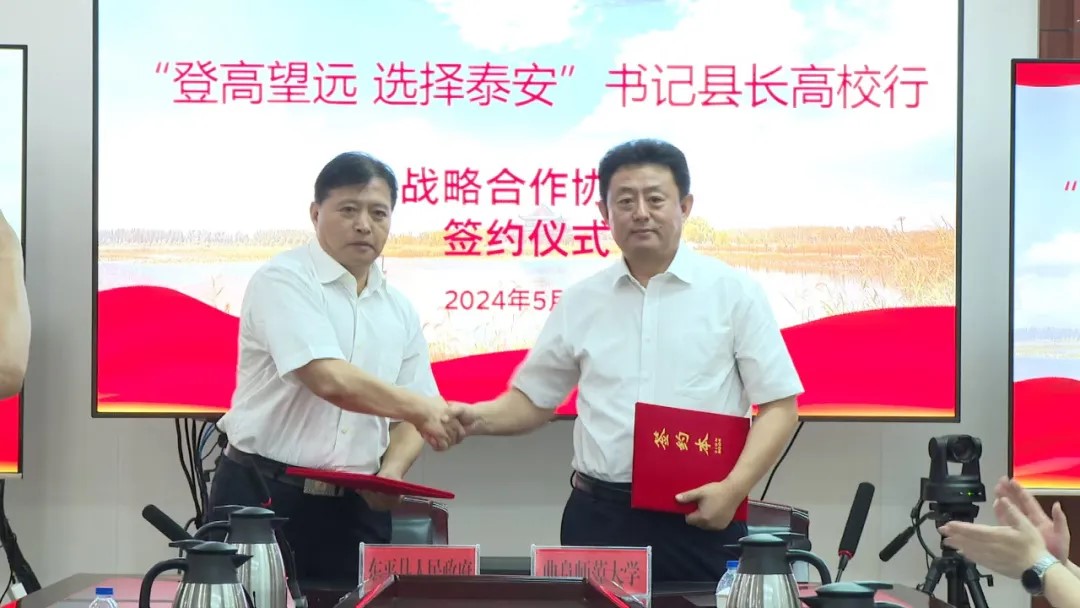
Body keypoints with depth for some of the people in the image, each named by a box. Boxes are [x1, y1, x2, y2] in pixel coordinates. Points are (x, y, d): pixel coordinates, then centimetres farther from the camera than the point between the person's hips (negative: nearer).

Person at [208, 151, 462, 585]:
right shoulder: (283, 281, -9)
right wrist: (419, 407, -22)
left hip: (356, 508, 5)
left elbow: (406, 416, 11)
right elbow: (330, 380, -22)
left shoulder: (399, 309, 11)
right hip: (263, 499, -5)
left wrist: (392, 472, -7)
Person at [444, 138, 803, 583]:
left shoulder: (734, 292, 0)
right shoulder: (580, 301, 9)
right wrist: (478, 418, -6)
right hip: (599, 515, 3)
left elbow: (778, 406, -1)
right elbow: (533, 399, 15)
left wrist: (734, 488, -15)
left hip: (699, 517, -2)